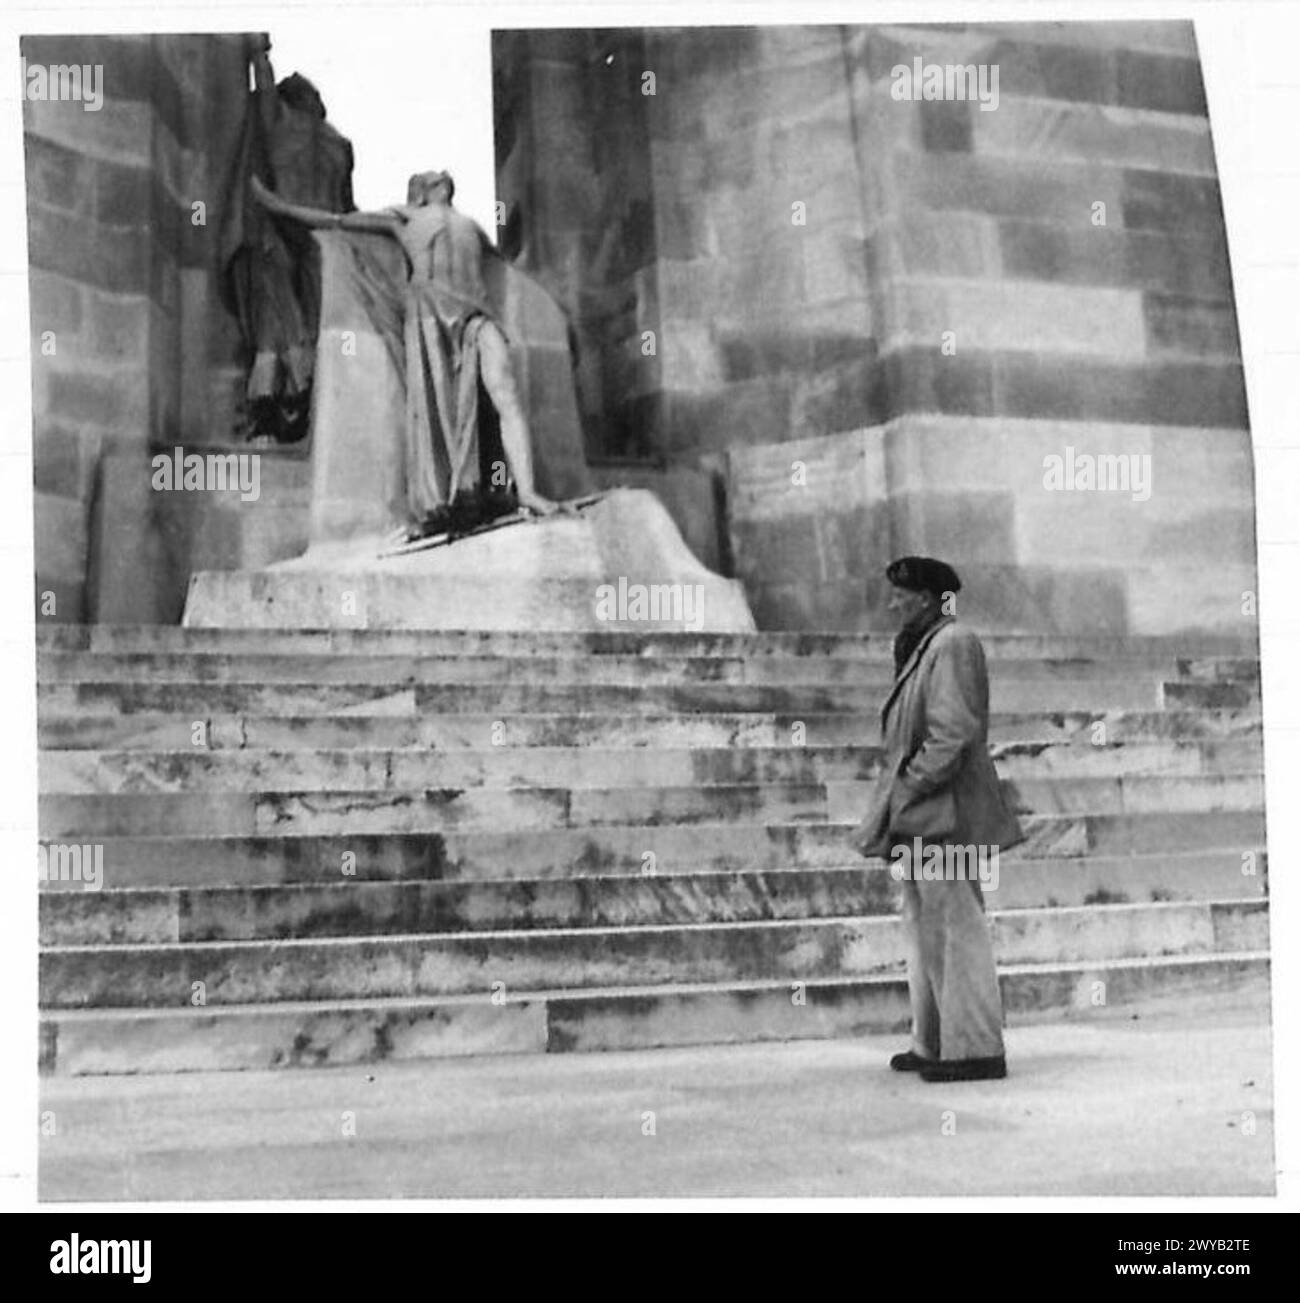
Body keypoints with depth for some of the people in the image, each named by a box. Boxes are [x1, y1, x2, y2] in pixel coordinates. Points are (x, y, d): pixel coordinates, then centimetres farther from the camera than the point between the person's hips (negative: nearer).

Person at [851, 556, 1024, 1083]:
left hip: (943, 814, -10)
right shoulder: (919, 648, 19)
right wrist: (894, 800, 15)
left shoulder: (953, 645, -11)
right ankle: (933, 1043, 21)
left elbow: (953, 732, -19)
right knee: (925, 926, 13)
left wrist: (909, 788, -16)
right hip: (920, 820, 10)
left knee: (955, 925, -7)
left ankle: (975, 1048, -3)